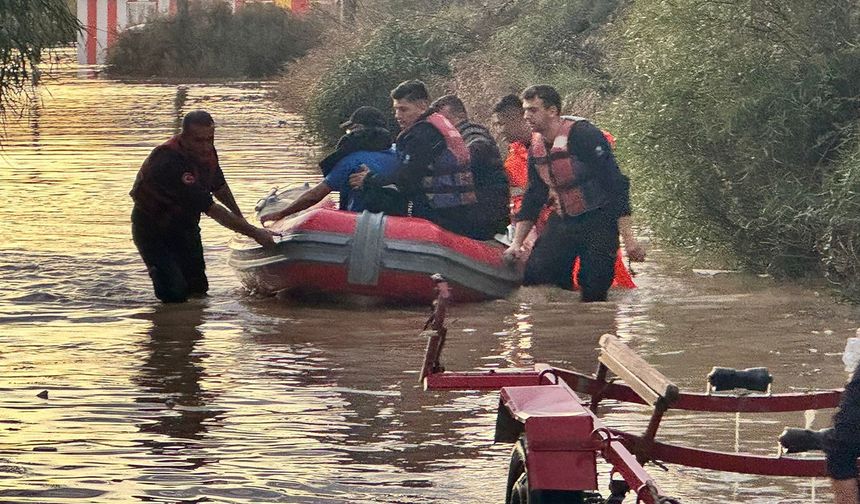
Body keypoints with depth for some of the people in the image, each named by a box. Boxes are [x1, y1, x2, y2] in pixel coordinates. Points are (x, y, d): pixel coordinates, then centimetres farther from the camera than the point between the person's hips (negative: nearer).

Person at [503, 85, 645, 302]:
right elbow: (532, 199, 16)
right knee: (533, 276, -8)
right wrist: (516, 243, 9)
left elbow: (616, 185, -18)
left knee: (594, 292, -11)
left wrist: (628, 238, -23)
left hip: (598, 222, -6)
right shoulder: (536, 148, 6)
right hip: (563, 223, 6)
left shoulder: (584, 136, -17)